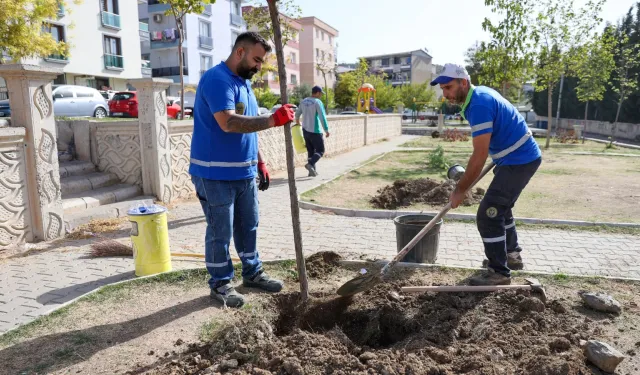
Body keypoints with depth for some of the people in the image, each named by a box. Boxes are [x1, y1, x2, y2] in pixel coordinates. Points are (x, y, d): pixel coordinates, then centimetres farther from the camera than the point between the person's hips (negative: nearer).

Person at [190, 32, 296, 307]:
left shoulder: (244, 83, 15)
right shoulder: (217, 79, -15)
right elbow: (229, 123, -30)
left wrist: (260, 162, 17)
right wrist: (272, 120, -33)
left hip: (244, 172, 9)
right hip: (215, 174, -9)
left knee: (248, 226, 17)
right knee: (220, 232, 3)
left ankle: (252, 273, 33)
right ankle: (220, 283, 19)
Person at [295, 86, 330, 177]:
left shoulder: (304, 101, 9)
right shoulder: (317, 102, -11)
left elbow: (297, 113, 22)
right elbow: (322, 117, -18)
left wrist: (297, 121, 41)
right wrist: (326, 130, -16)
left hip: (305, 130, 7)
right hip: (315, 131, -7)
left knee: (310, 151, 13)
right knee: (320, 151, 0)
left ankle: (312, 170, 10)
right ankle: (310, 164, -21)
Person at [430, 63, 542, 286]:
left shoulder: (479, 104, -24)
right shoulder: (479, 94, 7)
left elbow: (480, 155, -25)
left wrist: (460, 190, -17)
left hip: (519, 160, -11)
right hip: (520, 157, 11)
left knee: (488, 214, -11)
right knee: (500, 207, 23)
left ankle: (499, 272, 0)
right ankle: (511, 254, 39)